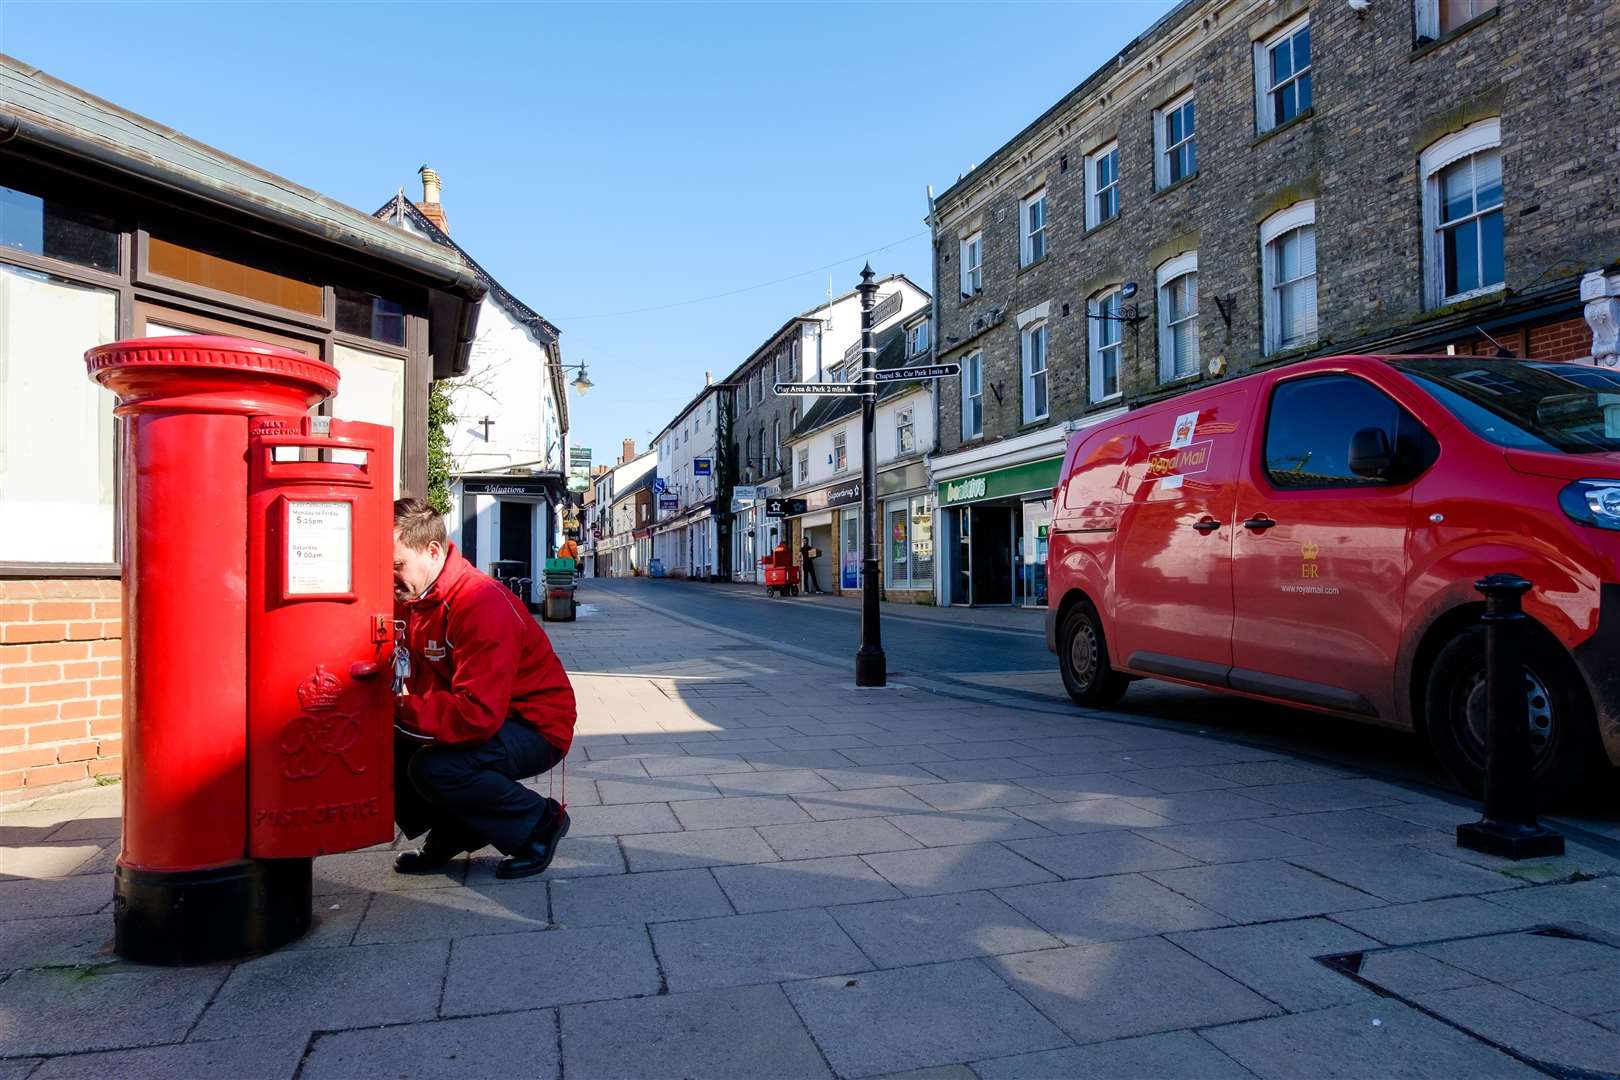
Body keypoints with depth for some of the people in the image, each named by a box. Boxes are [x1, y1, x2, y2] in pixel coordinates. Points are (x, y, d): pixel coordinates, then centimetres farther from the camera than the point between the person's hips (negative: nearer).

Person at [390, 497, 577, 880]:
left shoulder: (483, 605, -28)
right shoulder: (409, 596, 0)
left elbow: (477, 715, -35)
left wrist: (396, 707, -34)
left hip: (535, 726, -8)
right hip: (463, 717, 8)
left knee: (432, 768, -29)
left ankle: (540, 822, -5)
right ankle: (453, 832, 10)